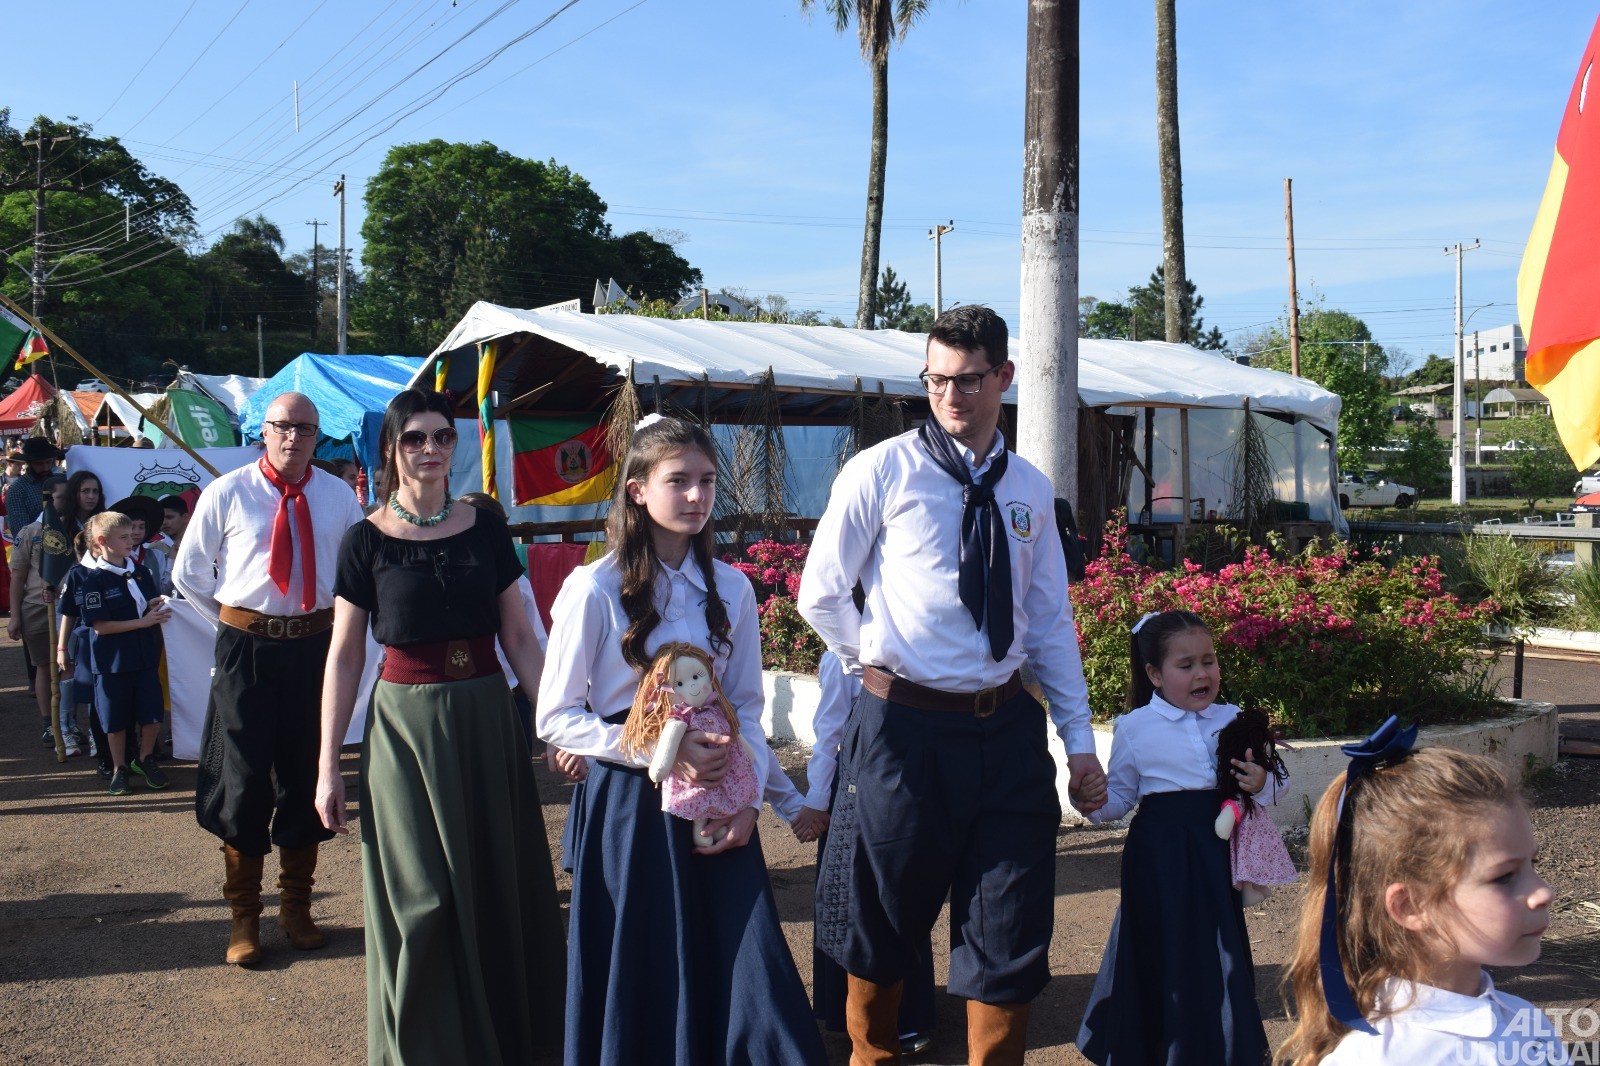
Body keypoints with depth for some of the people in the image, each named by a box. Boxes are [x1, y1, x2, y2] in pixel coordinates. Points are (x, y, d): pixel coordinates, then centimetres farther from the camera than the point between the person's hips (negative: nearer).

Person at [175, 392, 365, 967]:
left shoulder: (338, 496, 3)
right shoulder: (226, 493, -2)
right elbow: (189, 571, 6)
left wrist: (332, 615, 7)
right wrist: (233, 617, 4)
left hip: (315, 646, 2)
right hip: (246, 647, -2)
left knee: (307, 775, 10)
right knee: (243, 778, 4)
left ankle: (297, 907, 26)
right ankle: (244, 916, 17)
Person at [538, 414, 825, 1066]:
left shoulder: (730, 589, 3)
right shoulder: (594, 589, -9)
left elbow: (746, 707, 9)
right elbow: (555, 719, -6)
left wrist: (749, 795, -7)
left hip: (716, 808, 3)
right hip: (628, 804, -3)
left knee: (749, 979, -2)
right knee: (641, 990, 6)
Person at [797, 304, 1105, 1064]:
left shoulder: (1030, 489, 8)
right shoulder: (883, 472, -6)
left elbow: (1052, 621, 10)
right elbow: (821, 596, 0)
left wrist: (1080, 739, 7)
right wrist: (879, 664, 4)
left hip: (1007, 730, 3)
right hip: (906, 728, -3)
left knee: (1012, 935, 8)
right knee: (883, 925, 13)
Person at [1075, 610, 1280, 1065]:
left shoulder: (1232, 720, 5)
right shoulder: (1136, 727, -2)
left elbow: (1276, 784, 10)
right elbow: (1120, 795, 4)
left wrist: (1261, 784, -12)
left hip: (1216, 852, 2)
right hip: (1159, 855, -2)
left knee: (1220, 952, 9)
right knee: (1164, 954, 5)